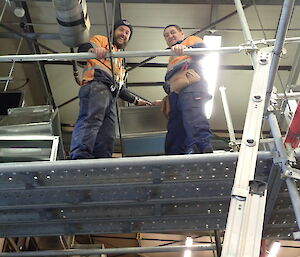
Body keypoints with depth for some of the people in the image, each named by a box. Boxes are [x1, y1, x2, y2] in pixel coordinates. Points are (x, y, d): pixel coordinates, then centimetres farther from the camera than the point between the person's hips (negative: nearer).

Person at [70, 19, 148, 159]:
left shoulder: (120, 62, 44)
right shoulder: (102, 40, 23)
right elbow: (83, 48, 1)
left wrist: (135, 100, 41)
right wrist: (93, 49, -22)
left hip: (111, 95, 8)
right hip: (96, 85, -7)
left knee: (106, 140, -12)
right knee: (91, 119, -33)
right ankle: (80, 156, -51)